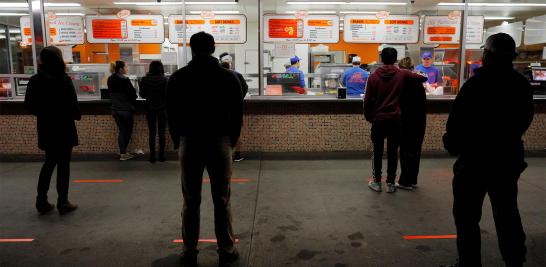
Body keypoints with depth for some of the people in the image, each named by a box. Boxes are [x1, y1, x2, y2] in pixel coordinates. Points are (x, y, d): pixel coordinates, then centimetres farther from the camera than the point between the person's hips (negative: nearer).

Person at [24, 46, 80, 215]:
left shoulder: (35, 80, 1)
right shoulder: (64, 80, -16)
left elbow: (29, 106, 4)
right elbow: (72, 104, -18)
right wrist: (77, 116, 2)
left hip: (45, 129, 5)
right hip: (63, 129, -5)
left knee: (49, 163, 19)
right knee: (63, 165, 5)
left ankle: (42, 202, 21)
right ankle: (63, 204, 11)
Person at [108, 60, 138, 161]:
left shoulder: (110, 80, 3)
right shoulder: (125, 80, -18)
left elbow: (111, 93, 12)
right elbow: (132, 94, -14)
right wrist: (133, 103, 5)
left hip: (115, 109, 6)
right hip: (125, 108, -6)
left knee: (121, 130, 14)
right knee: (128, 130, 6)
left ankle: (122, 152, 14)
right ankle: (123, 153, 5)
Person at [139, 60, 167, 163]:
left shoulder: (145, 80, -5)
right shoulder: (163, 80, -12)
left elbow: (142, 95, 2)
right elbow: (166, 94, -10)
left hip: (150, 109, 2)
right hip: (162, 108, -1)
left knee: (152, 132, 8)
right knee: (161, 132, 7)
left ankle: (152, 156, 9)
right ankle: (161, 155, 11)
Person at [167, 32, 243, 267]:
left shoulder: (177, 78, 2)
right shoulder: (228, 77, 1)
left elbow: (171, 115, 5)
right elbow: (237, 114, 3)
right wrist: (231, 141, 15)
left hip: (189, 142, 1)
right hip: (220, 142, 0)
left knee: (191, 202, 8)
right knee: (222, 201, 6)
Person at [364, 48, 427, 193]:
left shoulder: (373, 76, -3)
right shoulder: (402, 74, -2)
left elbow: (367, 100, -3)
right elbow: (423, 78, 9)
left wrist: (368, 117, 10)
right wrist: (412, 77, 30)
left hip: (378, 119, 0)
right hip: (395, 119, 0)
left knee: (377, 151, 10)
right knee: (393, 152, 7)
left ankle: (376, 182, 16)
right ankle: (391, 183, 13)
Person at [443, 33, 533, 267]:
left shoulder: (476, 83, -17)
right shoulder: (522, 84, 4)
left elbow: (456, 121, -18)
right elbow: (525, 120, 13)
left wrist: (452, 145, -2)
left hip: (475, 158, -6)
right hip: (508, 157, 7)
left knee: (467, 215, 4)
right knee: (507, 214, 19)